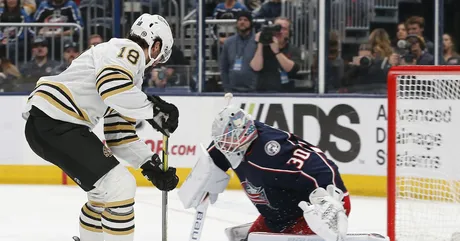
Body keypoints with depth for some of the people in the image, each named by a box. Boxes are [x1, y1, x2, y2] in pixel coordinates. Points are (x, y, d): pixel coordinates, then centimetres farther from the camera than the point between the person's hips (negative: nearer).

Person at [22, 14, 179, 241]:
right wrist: (153, 110, -17)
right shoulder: (128, 50, -5)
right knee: (120, 187, -12)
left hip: (48, 124, 11)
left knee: (108, 188, 21)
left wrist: (152, 165, 15)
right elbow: (113, 86, -27)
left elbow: (119, 134, 22)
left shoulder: (131, 73, 25)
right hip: (53, 121, -11)